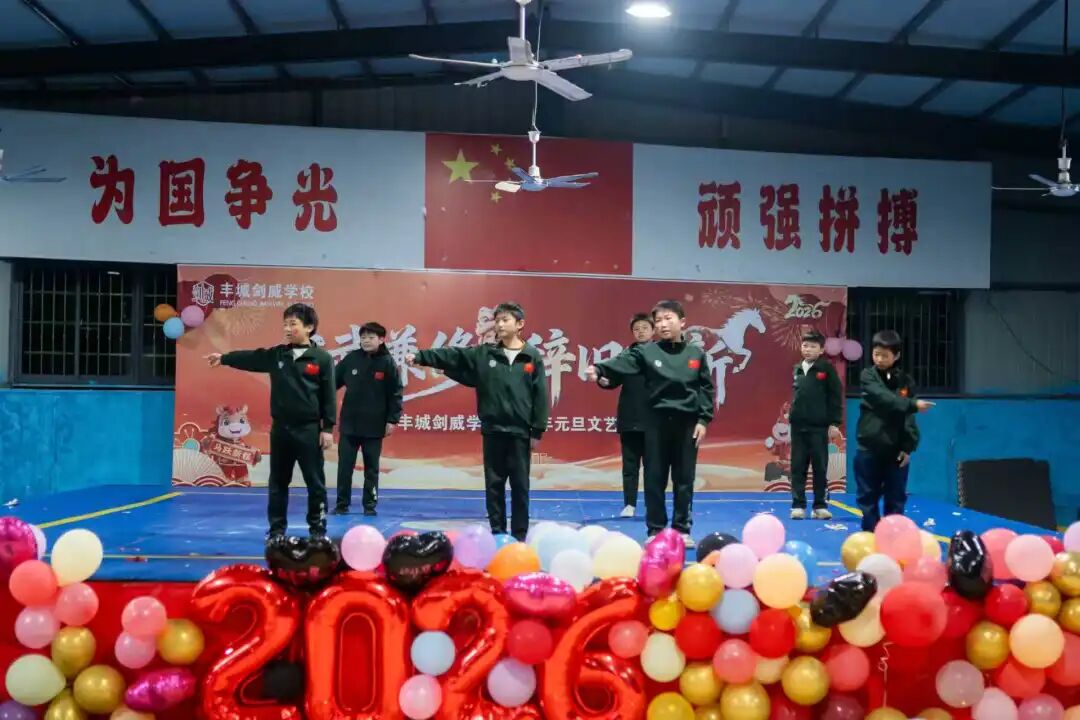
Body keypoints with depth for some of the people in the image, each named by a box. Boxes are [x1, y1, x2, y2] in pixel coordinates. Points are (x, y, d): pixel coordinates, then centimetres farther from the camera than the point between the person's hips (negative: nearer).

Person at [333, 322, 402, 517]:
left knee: (371, 467, 8)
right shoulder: (351, 359, 0)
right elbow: (333, 382, 6)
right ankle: (342, 504, 16)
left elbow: (396, 394, -5)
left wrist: (392, 419, -8)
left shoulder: (387, 363, -6)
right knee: (344, 466, 5)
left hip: (375, 426, -2)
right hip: (349, 423, 2)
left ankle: (370, 504, 18)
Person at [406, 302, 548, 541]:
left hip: (520, 431, -2)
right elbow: (450, 356, -2)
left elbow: (540, 395, -1)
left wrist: (538, 430, -5)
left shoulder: (533, 357, 0)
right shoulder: (483, 354, 5)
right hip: (492, 430, 2)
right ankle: (497, 532, 19)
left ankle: (519, 534, 15)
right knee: (494, 484, 8)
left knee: (520, 485, 5)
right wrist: (420, 356, -14)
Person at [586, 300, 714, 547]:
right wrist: (599, 369, -37)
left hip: (687, 422, 1)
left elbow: (707, 388, 8)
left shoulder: (696, 354, 4)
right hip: (657, 421, -1)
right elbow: (621, 363, -18)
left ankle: (682, 529, 18)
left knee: (684, 479, 7)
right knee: (655, 478, 3)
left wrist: (704, 420, 0)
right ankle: (656, 530, 14)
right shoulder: (646, 351, -2)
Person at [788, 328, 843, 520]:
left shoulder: (827, 369, -4)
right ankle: (798, 505, 11)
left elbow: (836, 397, -4)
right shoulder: (797, 369, 9)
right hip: (798, 426, 4)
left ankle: (821, 505, 12)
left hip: (819, 426, -4)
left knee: (820, 467, 3)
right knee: (797, 467, 5)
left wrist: (834, 423, -7)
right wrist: (792, 417, 12)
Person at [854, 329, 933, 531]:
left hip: (896, 451, 1)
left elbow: (909, 417, 0)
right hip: (869, 450, -1)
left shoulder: (905, 381, 3)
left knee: (895, 500, 7)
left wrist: (909, 447, -7)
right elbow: (884, 399, -19)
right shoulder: (868, 376, -1)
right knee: (868, 497, 5)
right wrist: (912, 405, -24)